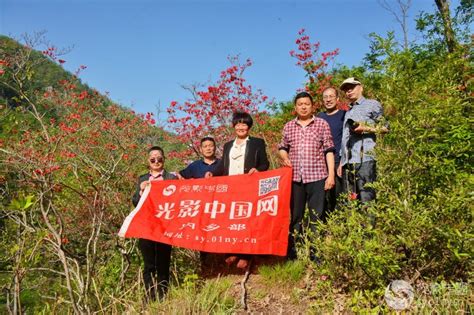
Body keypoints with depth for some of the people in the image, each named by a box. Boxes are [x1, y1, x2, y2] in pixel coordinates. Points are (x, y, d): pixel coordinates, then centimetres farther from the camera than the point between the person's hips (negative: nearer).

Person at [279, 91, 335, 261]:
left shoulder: (322, 124, 5)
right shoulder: (288, 127, 11)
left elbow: (329, 150, 2)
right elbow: (282, 147, 21)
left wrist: (331, 175, -4)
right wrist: (285, 158, -1)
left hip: (317, 176, -2)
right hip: (295, 177, 2)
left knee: (316, 216, 1)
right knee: (295, 216, 8)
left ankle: (315, 253, 10)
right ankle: (292, 252, 17)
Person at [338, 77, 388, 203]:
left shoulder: (372, 104, 9)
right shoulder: (348, 113, 28)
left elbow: (385, 127, 4)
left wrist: (366, 129, -11)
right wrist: (341, 162, 18)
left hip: (365, 160, -6)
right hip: (348, 163, 7)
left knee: (367, 201, -12)